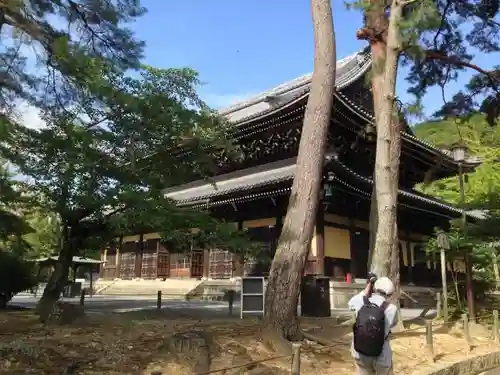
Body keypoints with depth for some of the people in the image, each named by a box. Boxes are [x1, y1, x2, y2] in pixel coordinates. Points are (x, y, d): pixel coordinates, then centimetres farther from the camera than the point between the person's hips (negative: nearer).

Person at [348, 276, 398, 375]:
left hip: (360, 355, 2)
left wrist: (368, 287, 14)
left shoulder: (360, 302, -13)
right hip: (382, 358, -2)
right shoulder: (391, 308, -18)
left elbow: (351, 303, 13)